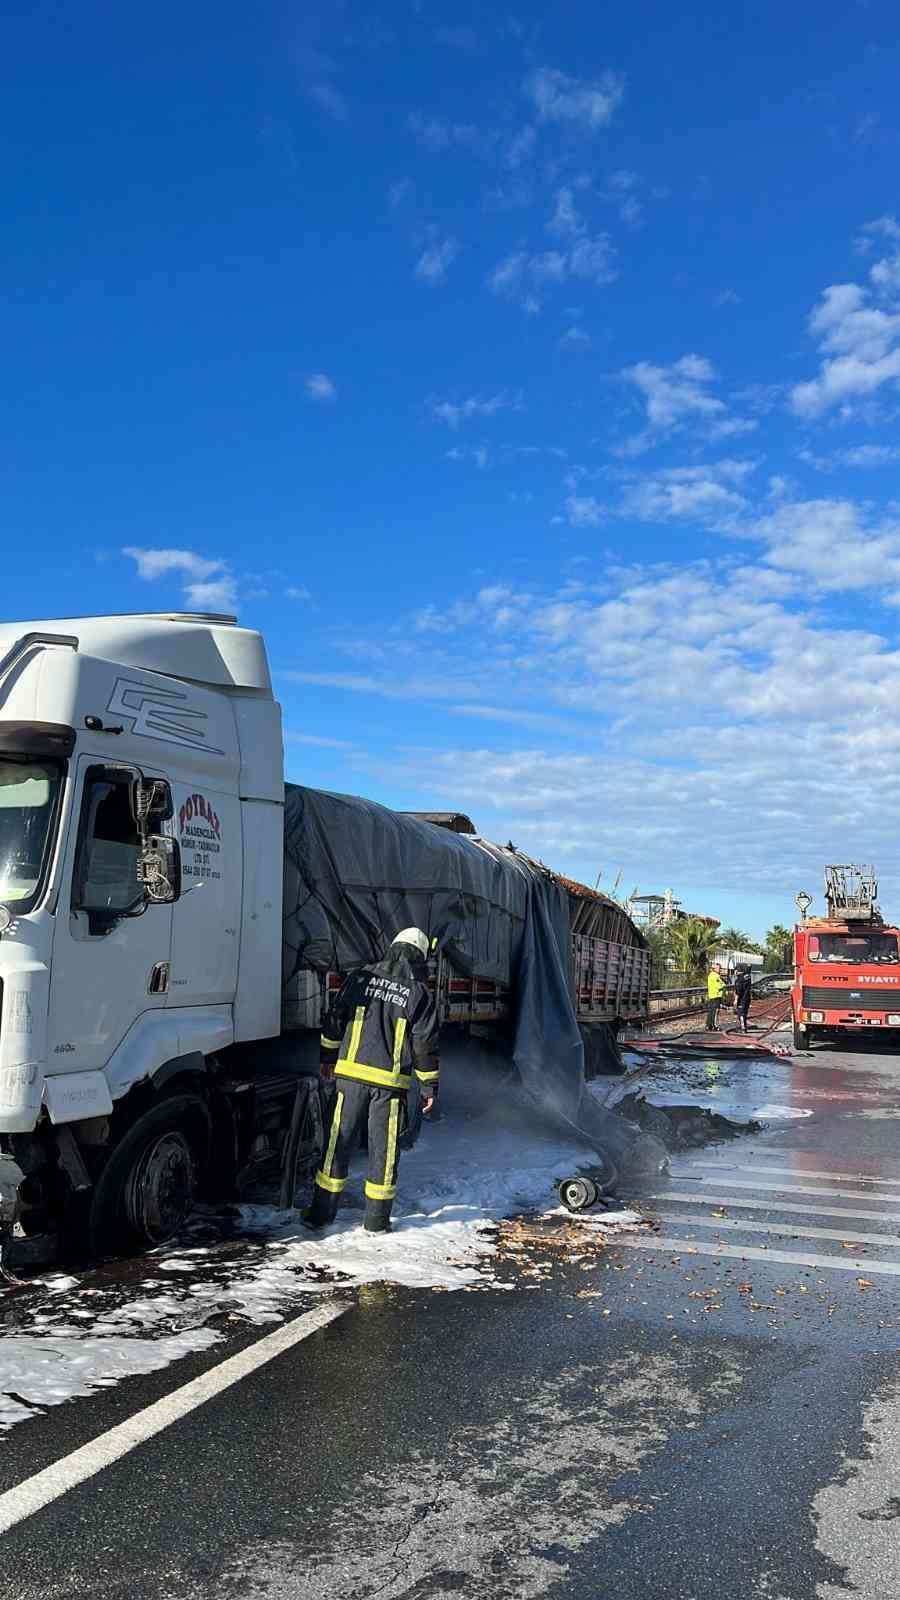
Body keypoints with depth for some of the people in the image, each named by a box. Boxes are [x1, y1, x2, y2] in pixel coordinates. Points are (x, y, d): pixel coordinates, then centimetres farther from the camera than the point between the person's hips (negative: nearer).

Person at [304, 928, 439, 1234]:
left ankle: (321, 1211, 16)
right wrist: (429, 1085, 7)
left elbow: (333, 1021, 7)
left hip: (352, 1074, 2)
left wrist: (327, 1057, 20)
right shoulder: (419, 993, -2)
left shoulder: (359, 978, 3)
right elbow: (425, 1044, -1)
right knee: (384, 1148, 9)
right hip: (390, 1082, -1)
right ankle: (377, 1220, 15)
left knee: (339, 1141, 10)